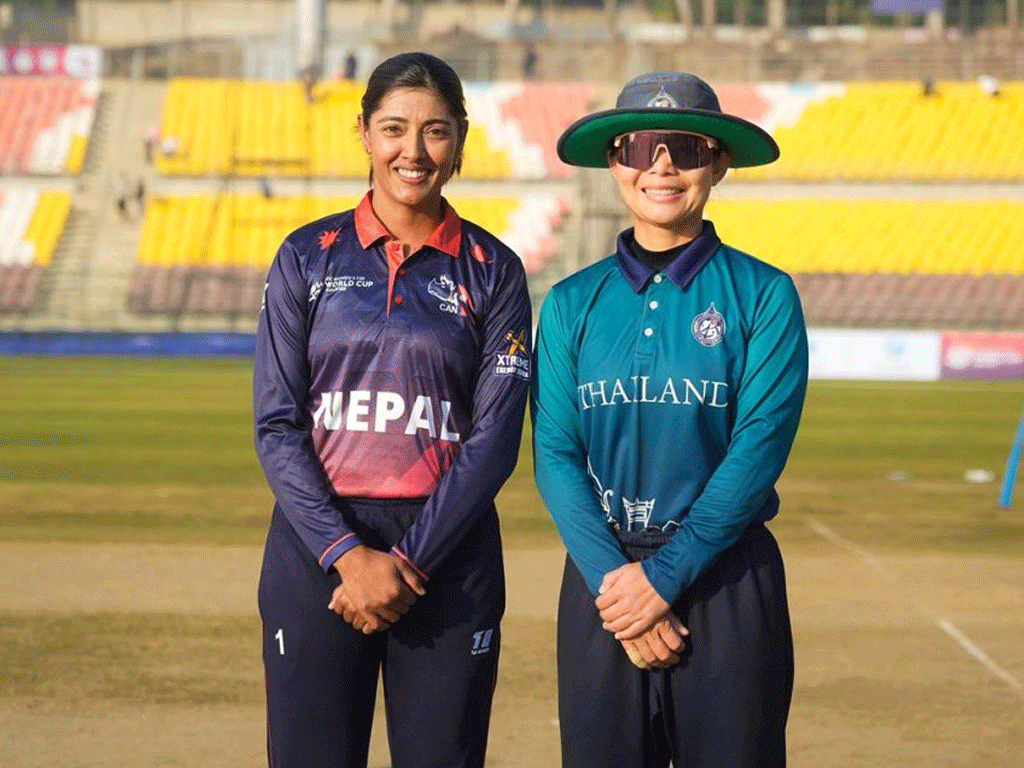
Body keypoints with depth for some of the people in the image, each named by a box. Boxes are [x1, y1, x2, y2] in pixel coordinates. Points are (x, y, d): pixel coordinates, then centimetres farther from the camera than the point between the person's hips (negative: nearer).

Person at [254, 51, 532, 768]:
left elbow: (494, 438, -1)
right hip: (316, 546, 0)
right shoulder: (309, 257, 5)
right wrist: (347, 553, -11)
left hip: (449, 551, 0)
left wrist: (410, 561, -10)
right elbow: (277, 426, 0)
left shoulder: (492, 271, 5)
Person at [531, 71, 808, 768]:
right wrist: (613, 576, -14)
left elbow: (759, 449, -9)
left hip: (726, 575, -2)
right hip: (601, 577, 2)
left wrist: (665, 575, -14)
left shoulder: (763, 294, -2)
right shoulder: (571, 304, 6)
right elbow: (555, 454, 0)